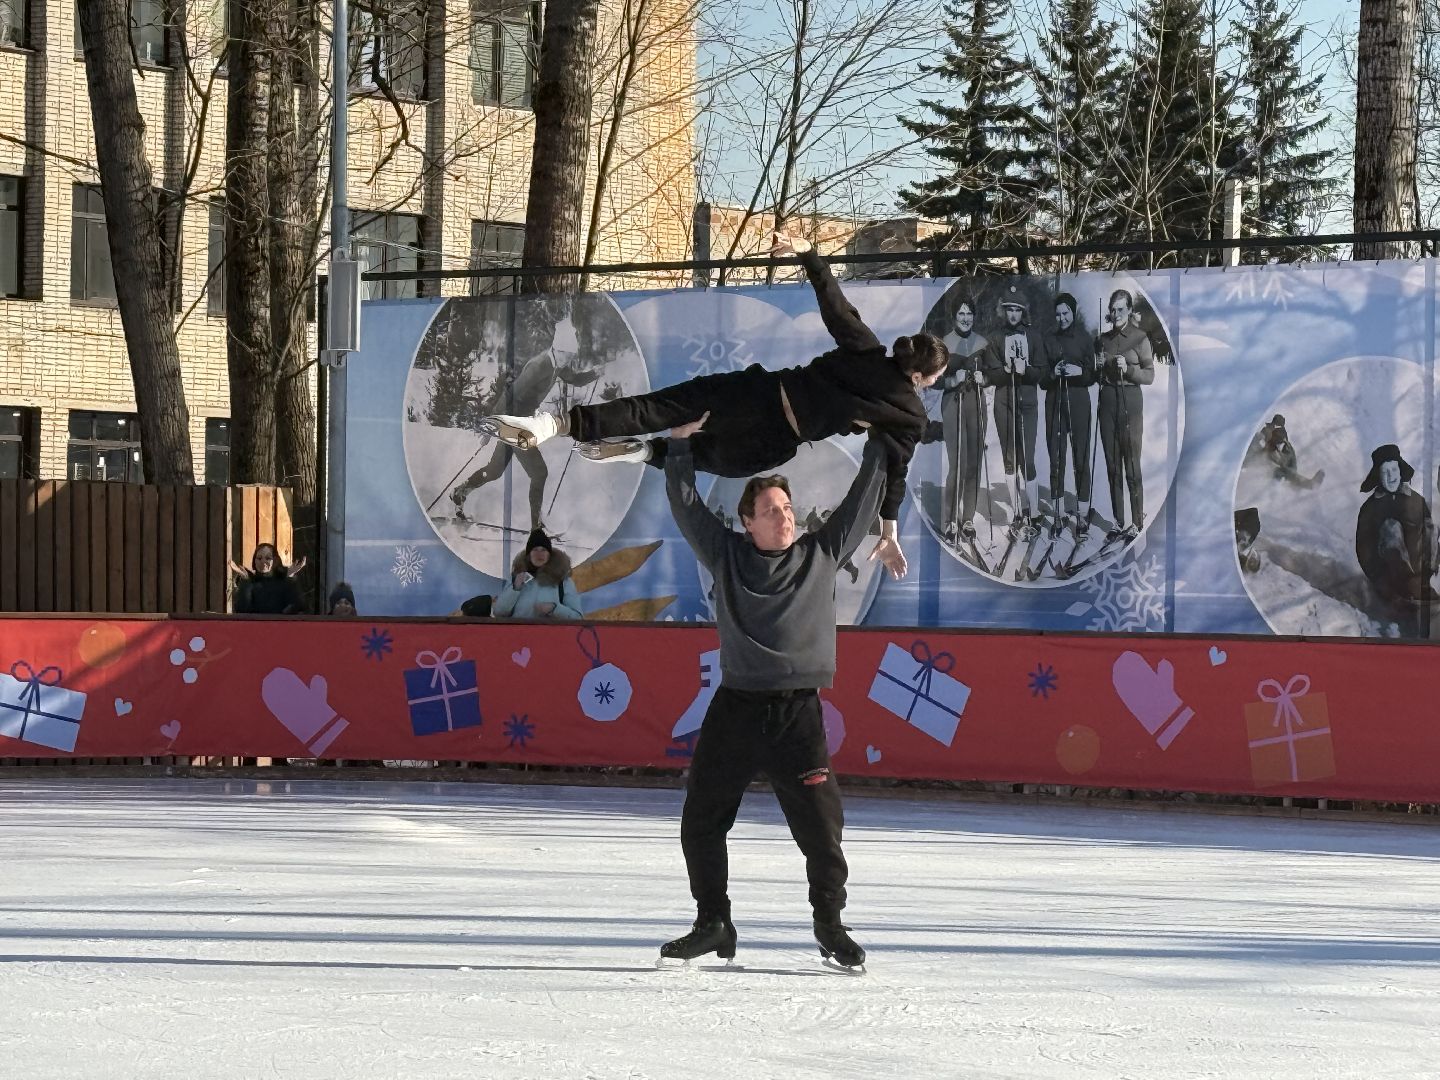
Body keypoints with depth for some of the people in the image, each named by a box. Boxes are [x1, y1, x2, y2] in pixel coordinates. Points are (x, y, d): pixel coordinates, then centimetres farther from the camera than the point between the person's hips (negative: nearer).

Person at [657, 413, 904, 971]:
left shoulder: (821, 553, 9)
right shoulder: (727, 555, 9)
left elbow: (862, 500, 13)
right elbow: (685, 505, 7)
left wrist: (881, 442, 13)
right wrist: (680, 445, -1)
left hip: (798, 713, -1)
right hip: (734, 709, 1)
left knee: (821, 827, -5)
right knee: (700, 823, 5)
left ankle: (830, 924, 13)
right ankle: (712, 923, 19)